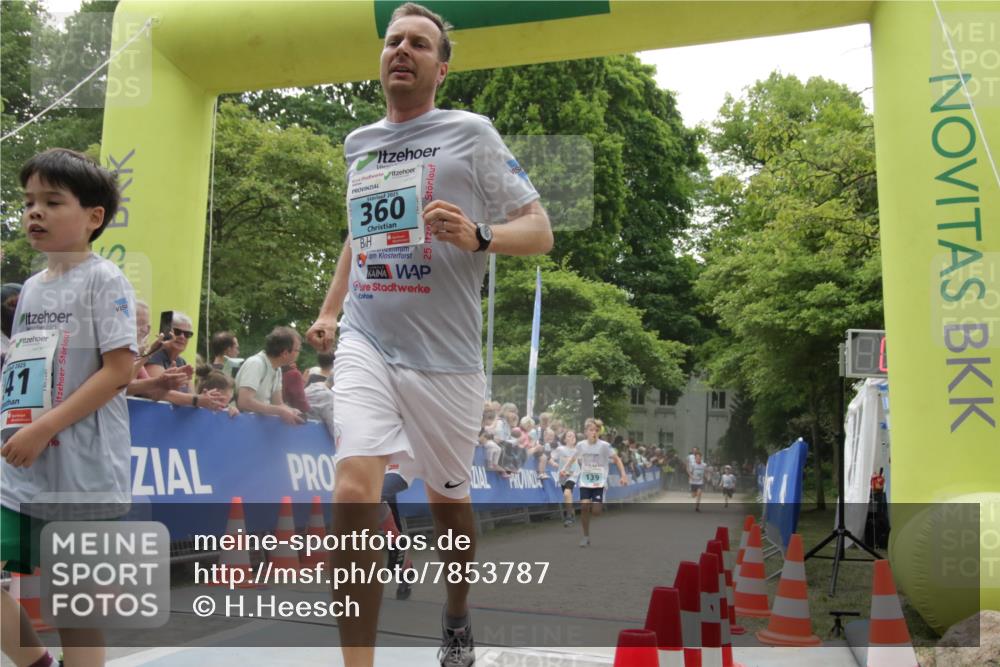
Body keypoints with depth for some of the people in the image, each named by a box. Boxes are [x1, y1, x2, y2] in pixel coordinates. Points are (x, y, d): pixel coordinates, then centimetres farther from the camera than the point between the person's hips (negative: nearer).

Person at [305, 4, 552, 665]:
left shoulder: (471, 133, 0)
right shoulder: (358, 143, 14)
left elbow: (539, 231, -3)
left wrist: (477, 236, -22)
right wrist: (329, 310, 20)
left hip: (444, 355, -2)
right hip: (365, 343, 3)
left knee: (448, 498, 13)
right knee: (354, 489, -17)